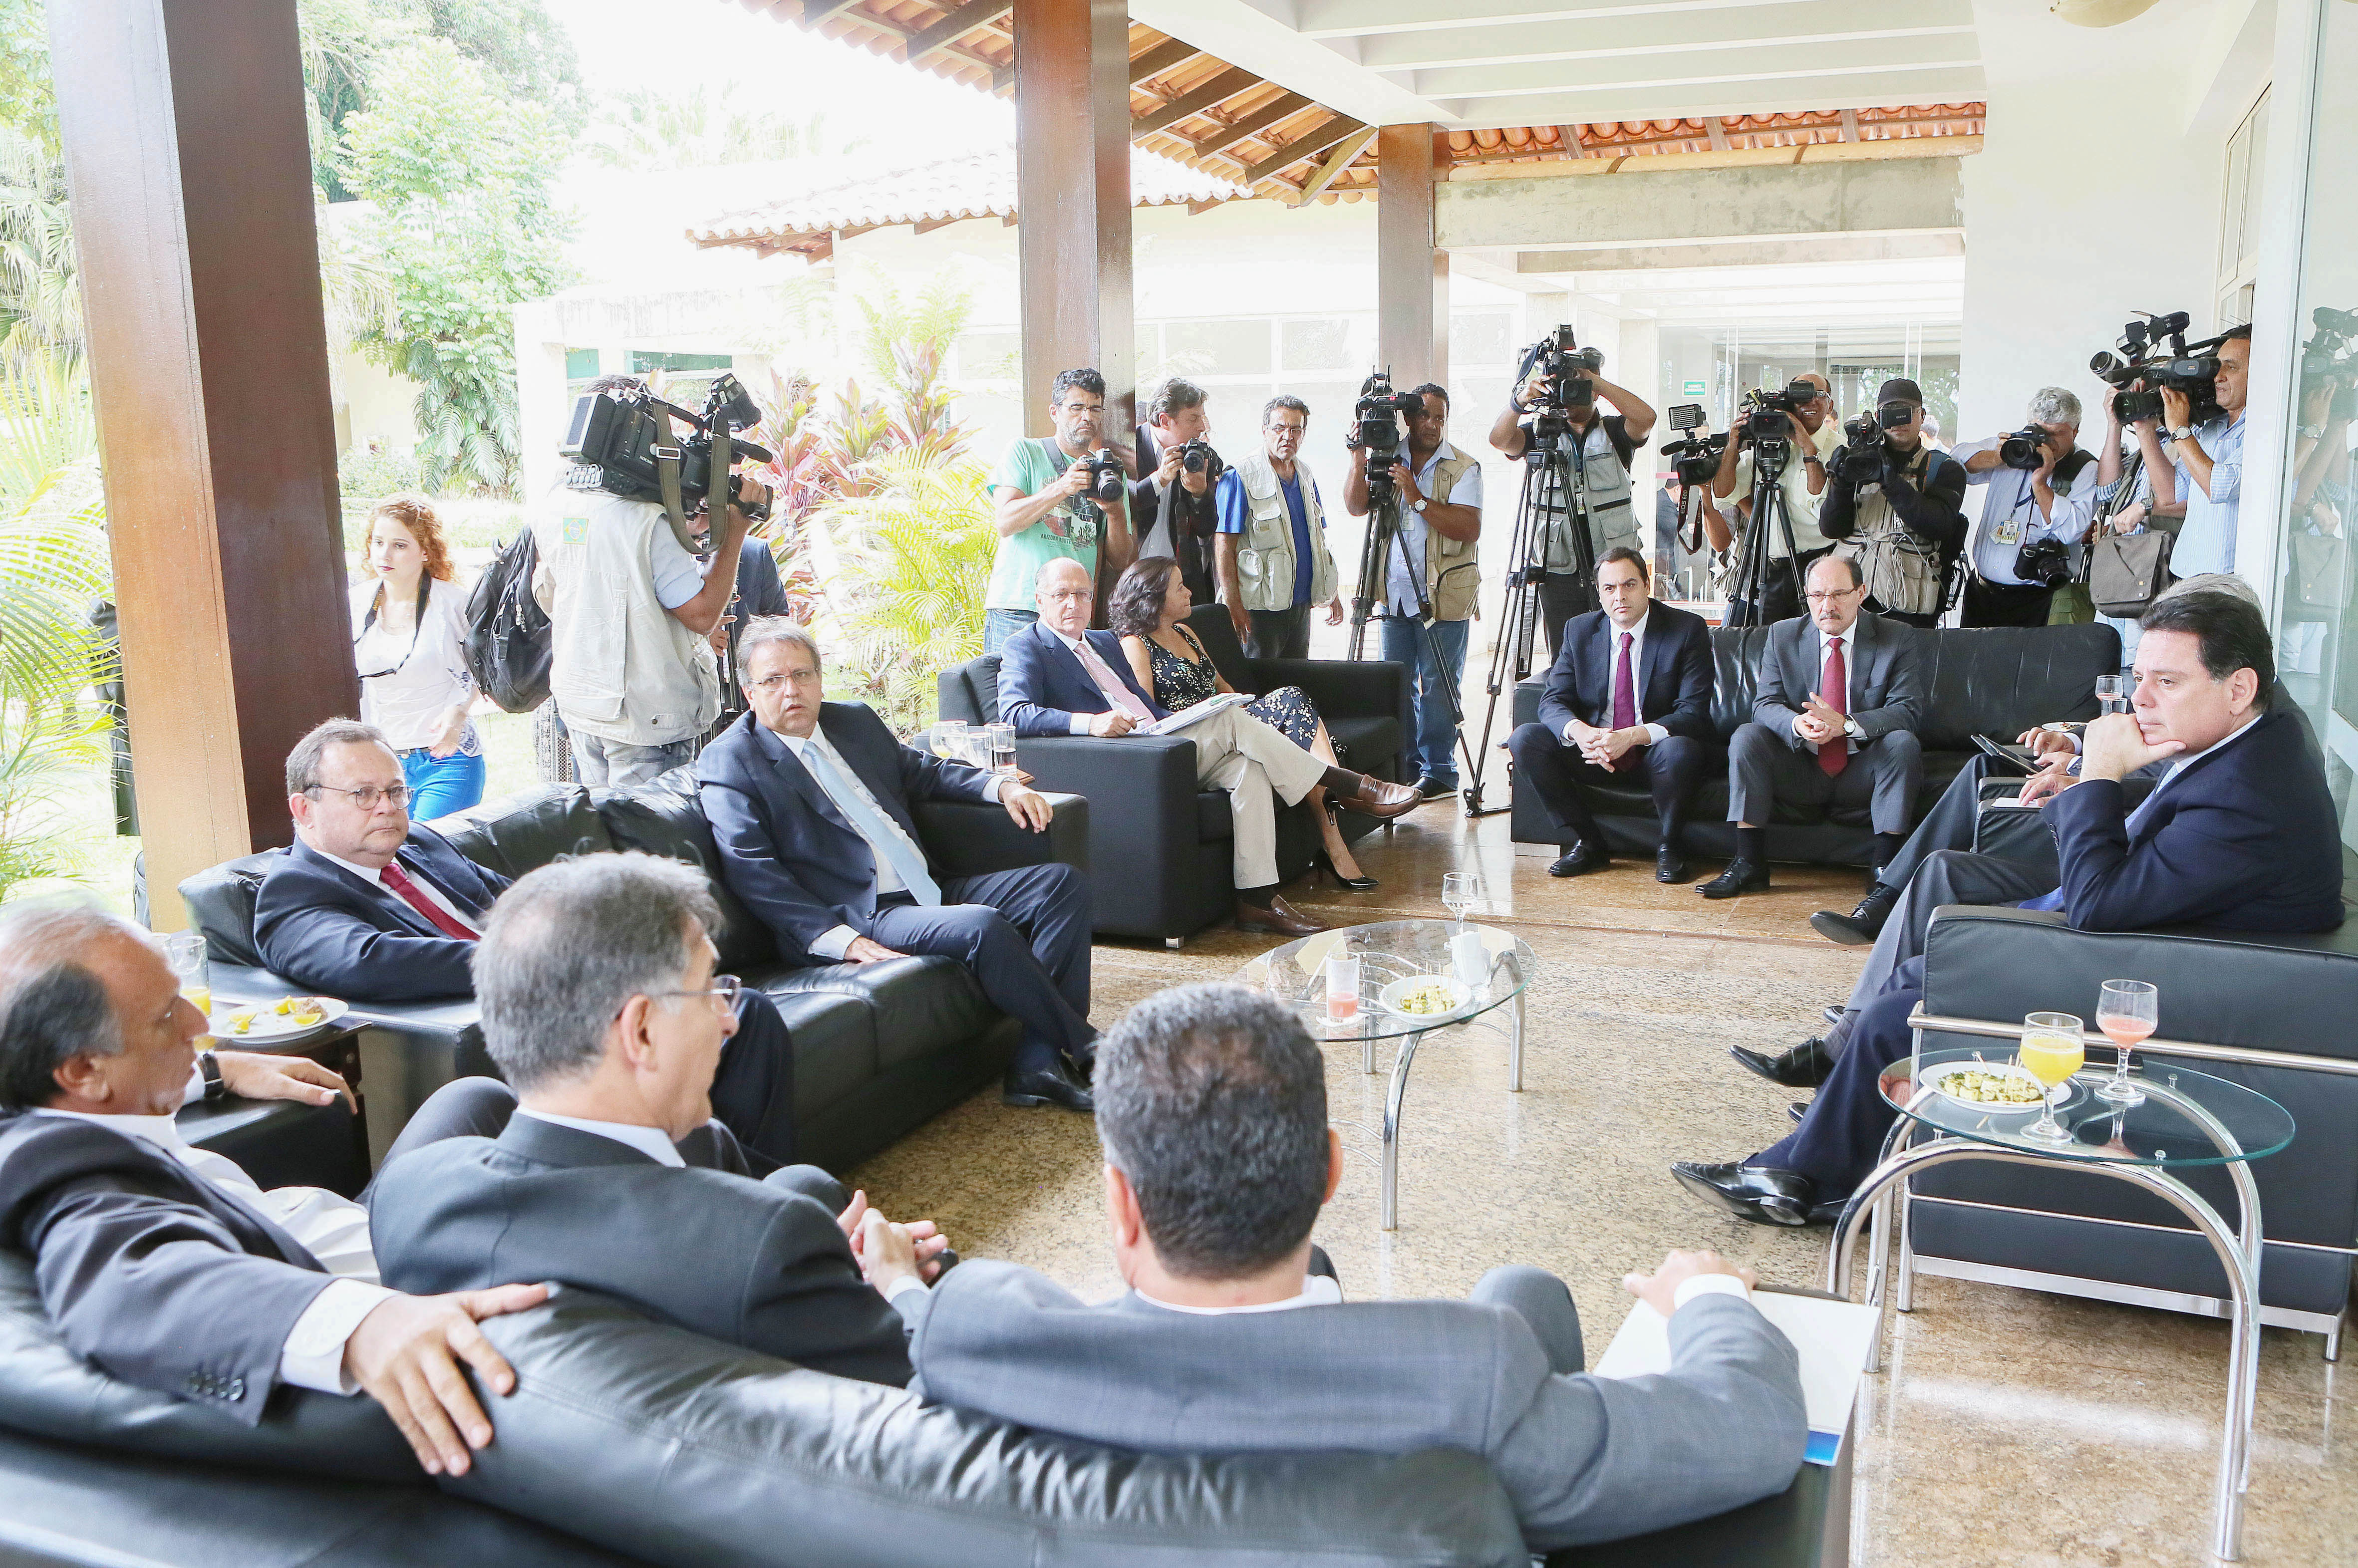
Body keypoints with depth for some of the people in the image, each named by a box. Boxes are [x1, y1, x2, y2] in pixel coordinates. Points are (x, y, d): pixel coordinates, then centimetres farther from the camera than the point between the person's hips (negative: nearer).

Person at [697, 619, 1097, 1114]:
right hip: (854, 918, -8)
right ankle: (1084, 1049, -13)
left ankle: (1038, 1065, -15)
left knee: (1063, 883, -5)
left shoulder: (855, 721, 18)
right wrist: (843, 940, -23)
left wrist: (1001, 786, 14)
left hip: (930, 889, 8)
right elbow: (751, 872, -12)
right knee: (981, 927, -32)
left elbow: (921, 770, 33)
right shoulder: (728, 763, -3)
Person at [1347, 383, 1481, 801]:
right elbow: (1356, 507, 0)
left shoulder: (1462, 468, -3)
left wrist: (1417, 497, -21)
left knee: (1438, 685, -2)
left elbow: (1470, 529, -15)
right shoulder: (1389, 461, 9)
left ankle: (1439, 771, 7)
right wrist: (1359, 463, -14)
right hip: (1396, 593, 5)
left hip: (1443, 594, -4)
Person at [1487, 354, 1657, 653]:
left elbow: (1646, 418, -15)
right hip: (1558, 570, 1)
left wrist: (1595, 380, -18)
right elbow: (1499, 439, -10)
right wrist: (1521, 399, -27)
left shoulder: (1615, 432, 7)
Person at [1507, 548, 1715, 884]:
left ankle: (1670, 847, -8)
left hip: (1656, 750, -3)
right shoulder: (1579, 630, 2)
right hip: (1592, 751, 3)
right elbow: (1553, 701, -2)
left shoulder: (1688, 630, -8)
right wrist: (1578, 731, -28)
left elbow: (1693, 712, -15)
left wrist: (1632, 736, -31)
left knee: (1680, 750, -37)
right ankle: (1586, 844, -8)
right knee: (1525, 739, -20)